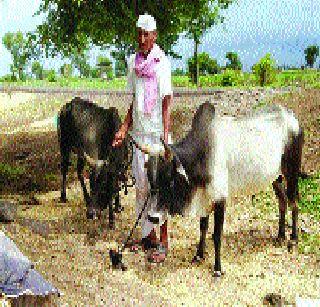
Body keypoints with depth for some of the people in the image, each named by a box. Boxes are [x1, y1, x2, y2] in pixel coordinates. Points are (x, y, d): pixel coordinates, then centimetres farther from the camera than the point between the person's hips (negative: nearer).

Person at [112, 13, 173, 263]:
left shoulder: (162, 62, -7)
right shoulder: (133, 62, 10)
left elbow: (166, 101, -12)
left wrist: (165, 136, -20)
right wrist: (124, 129, 11)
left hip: (158, 132, -6)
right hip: (139, 132, 6)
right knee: (141, 185, 11)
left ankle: (163, 244, 3)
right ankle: (149, 236, 23)